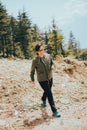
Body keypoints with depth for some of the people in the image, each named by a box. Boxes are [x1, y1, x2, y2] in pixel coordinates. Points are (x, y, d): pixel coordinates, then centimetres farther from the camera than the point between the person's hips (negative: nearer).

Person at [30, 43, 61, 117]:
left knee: (47, 91, 26)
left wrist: (53, 66, -17)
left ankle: (43, 100, 57)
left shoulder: (48, 56, -7)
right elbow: (32, 71, -6)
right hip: (42, 80, -5)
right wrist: (32, 80, 4)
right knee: (50, 94, -6)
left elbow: (52, 63, 7)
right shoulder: (35, 60, -18)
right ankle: (54, 111, 4)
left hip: (50, 78, 6)